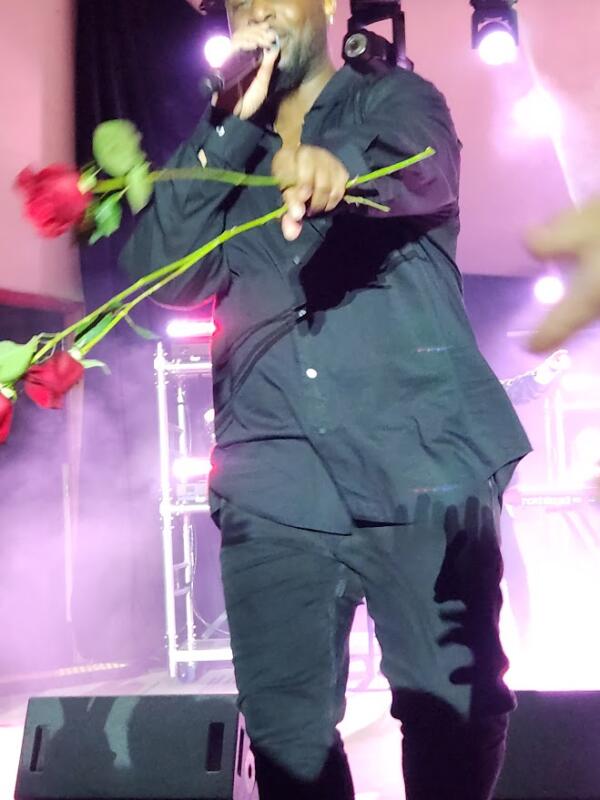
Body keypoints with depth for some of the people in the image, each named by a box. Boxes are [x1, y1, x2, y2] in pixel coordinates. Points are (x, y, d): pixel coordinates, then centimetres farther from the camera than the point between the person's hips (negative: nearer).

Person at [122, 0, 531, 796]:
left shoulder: (395, 100, 11)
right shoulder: (223, 154, 22)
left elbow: (421, 168, -14)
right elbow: (164, 274, 5)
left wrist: (340, 164, -38)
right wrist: (233, 125, -1)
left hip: (419, 462, -3)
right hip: (275, 482, 3)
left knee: (455, 713, -4)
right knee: (285, 732, 1)